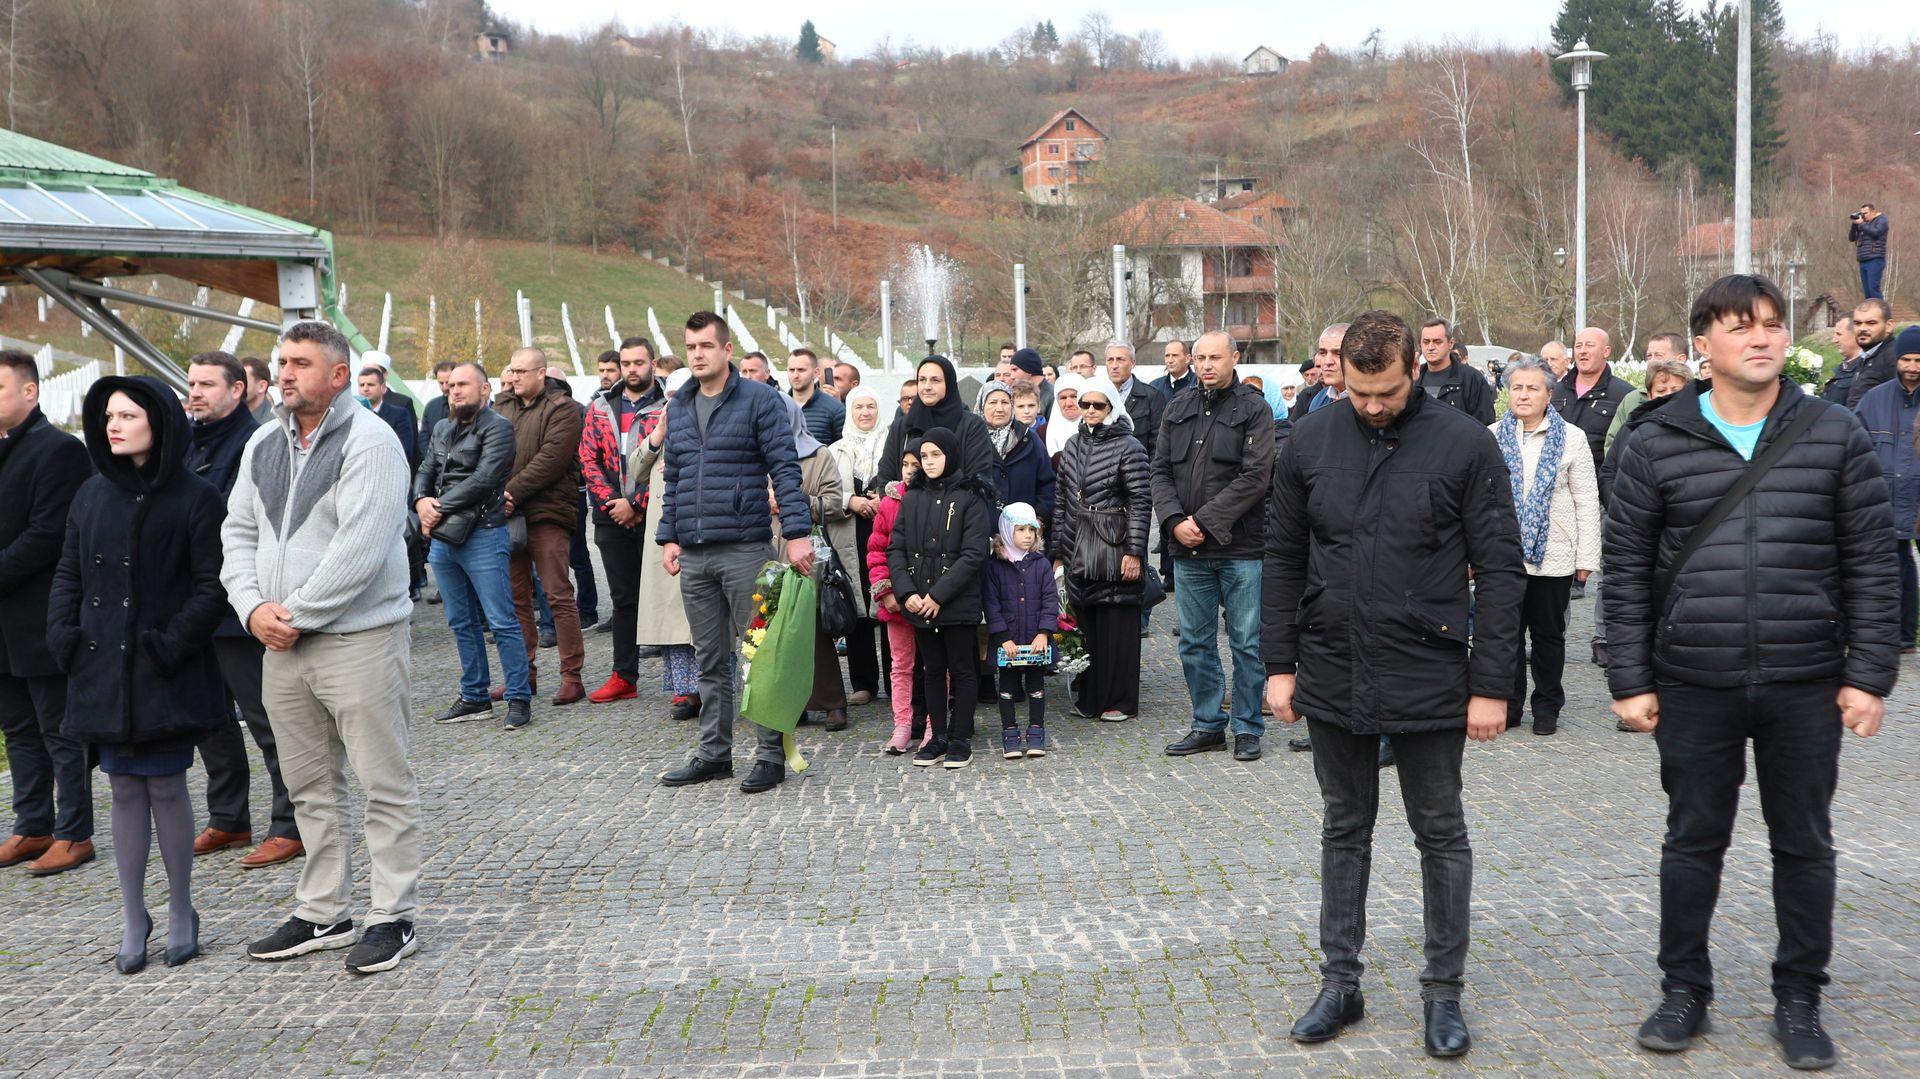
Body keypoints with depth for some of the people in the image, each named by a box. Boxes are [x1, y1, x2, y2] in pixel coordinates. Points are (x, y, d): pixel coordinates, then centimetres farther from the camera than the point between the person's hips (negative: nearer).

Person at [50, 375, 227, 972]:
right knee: (125, 790, 10)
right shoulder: (92, 495, 10)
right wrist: (62, 632, 0)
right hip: (103, 671, 5)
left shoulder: (195, 498, -6)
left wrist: (174, 642, -17)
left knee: (165, 787, 1)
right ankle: (133, 916, 20)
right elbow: (68, 573, 15)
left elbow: (211, 587, -9)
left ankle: (181, 911, 17)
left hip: (165, 675, -5)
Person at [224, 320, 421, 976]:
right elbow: (239, 531, 12)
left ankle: (395, 917, 9)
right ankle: (322, 915, 26)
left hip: (360, 639, -7)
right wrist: (253, 607, -4)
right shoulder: (264, 444, 13)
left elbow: (359, 549, -19)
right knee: (310, 788, 15)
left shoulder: (369, 442, -11)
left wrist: (297, 615, -15)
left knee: (385, 786, 0)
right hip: (282, 648, 8)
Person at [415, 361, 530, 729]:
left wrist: (439, 508, -13)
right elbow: (425, 471, 14)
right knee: (462, 623, 12)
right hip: (441, 538, 8)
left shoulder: (497, 428, -6)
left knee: (501, 622, -7)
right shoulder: (442, 429, 18)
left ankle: (519, 698, -1)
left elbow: (482, 480, -16)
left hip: (482, 536, -8)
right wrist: (422, 501, -8)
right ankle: (474, 698, 21)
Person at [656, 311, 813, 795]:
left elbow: (785, 469, -10)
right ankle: (714, 752, 22)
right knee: (710, 660, 13)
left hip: (744, 549, -6)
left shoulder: (759, 399, -4)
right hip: (693, 555, 6)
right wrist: (668, 536, 11)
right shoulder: (678, 406, 14)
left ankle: (771, 755, 8)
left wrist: (796, 533, -18)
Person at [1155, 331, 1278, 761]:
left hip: (1240, 548, -5)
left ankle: (1247, 729, 15)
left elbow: (1255, 477, -12)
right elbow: (1161, 471, 9)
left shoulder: (1254, 409, -3)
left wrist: (1206, 521, -15)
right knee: (1195, 644, 10)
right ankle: (1208, 725, 22)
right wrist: (1175, 521, -8)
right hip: (1187, 549, 5)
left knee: (1247, 643, 3)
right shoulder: (1178, 409, 12)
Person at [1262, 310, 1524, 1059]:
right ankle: (1340, 982, 26)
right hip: (1332, 676, 3)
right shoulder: (1311, 441, 1)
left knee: (1441, 835, 9)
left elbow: (1499, 570, -6)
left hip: (1428, 679, -2)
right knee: (1344, 830, 14)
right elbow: (1283, 559, 6)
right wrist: (1280, 664, 3)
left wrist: (1491, 684, -9)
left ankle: (1444, 991, 23)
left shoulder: (1464, 444, -8)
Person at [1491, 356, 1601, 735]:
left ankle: (1547, 707, 22)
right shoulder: (1493, 437, 3)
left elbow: (1587, 501, 1)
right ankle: (1508, 705, 17)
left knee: (1549, 634, 10)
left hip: (1553, 556, -1)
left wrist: (1586, 558, -3)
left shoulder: (1570, 437, 0)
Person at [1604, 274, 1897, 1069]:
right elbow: (1627, 571, 0)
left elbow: (1872, 564, 1)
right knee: (1693, 841, 11)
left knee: (1804, 846, 11)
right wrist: (1630, 680, -3)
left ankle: (1798, 1000, 27)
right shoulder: (1657, 444, -1)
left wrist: (1870, 674, -4)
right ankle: (1684, 991, 26)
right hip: (1694, 687, 0)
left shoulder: (1836, 436, 1)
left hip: (1807, 687, 1)